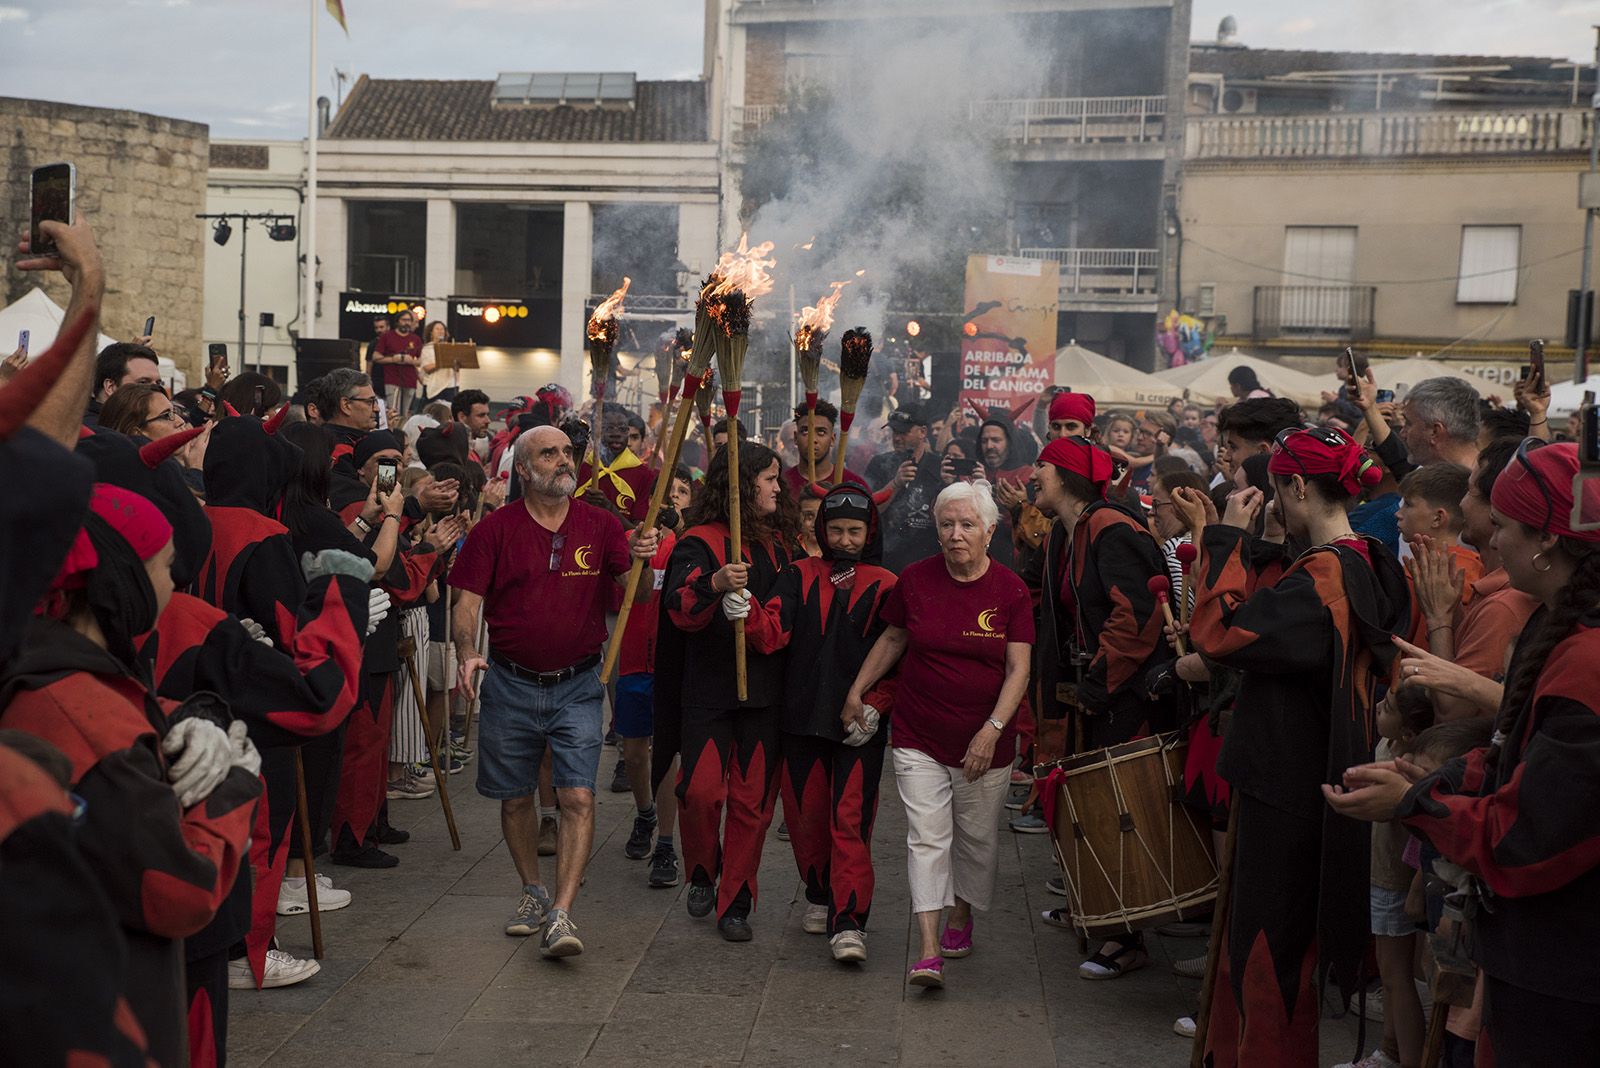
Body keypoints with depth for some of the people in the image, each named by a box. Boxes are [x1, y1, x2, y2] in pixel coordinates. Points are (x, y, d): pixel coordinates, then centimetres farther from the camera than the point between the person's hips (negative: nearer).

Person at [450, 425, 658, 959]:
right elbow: (467, 602, -3)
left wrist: (641, 560, -24)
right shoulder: (496, 528, -1)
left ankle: (561, 916, -11)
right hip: (510, 684, 1)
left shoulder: (600, 525, 1)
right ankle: (532, 892, 33)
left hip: (577, 686, 0)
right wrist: (467, 653, -22)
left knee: (578, 798, -12)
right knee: (516, 798, 12)